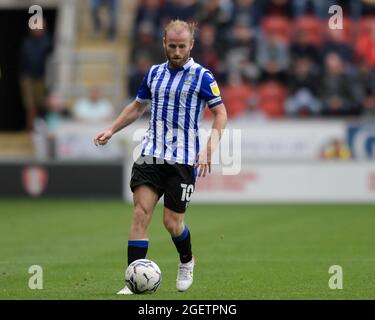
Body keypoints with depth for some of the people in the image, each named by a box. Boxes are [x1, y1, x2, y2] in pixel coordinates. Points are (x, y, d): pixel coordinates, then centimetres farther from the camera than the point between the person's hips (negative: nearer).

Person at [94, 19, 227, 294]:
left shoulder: (202, 77, -4)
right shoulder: (154, 73, 11)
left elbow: (221, 113, -4)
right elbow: (137, 106, 25)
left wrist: (209, 149, -16)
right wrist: (112, 130, 15)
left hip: (183, 159, -3)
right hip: (151, 154, 4)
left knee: (172, 222, 0)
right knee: (141, 212, -12)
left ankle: (187, 261, 33)